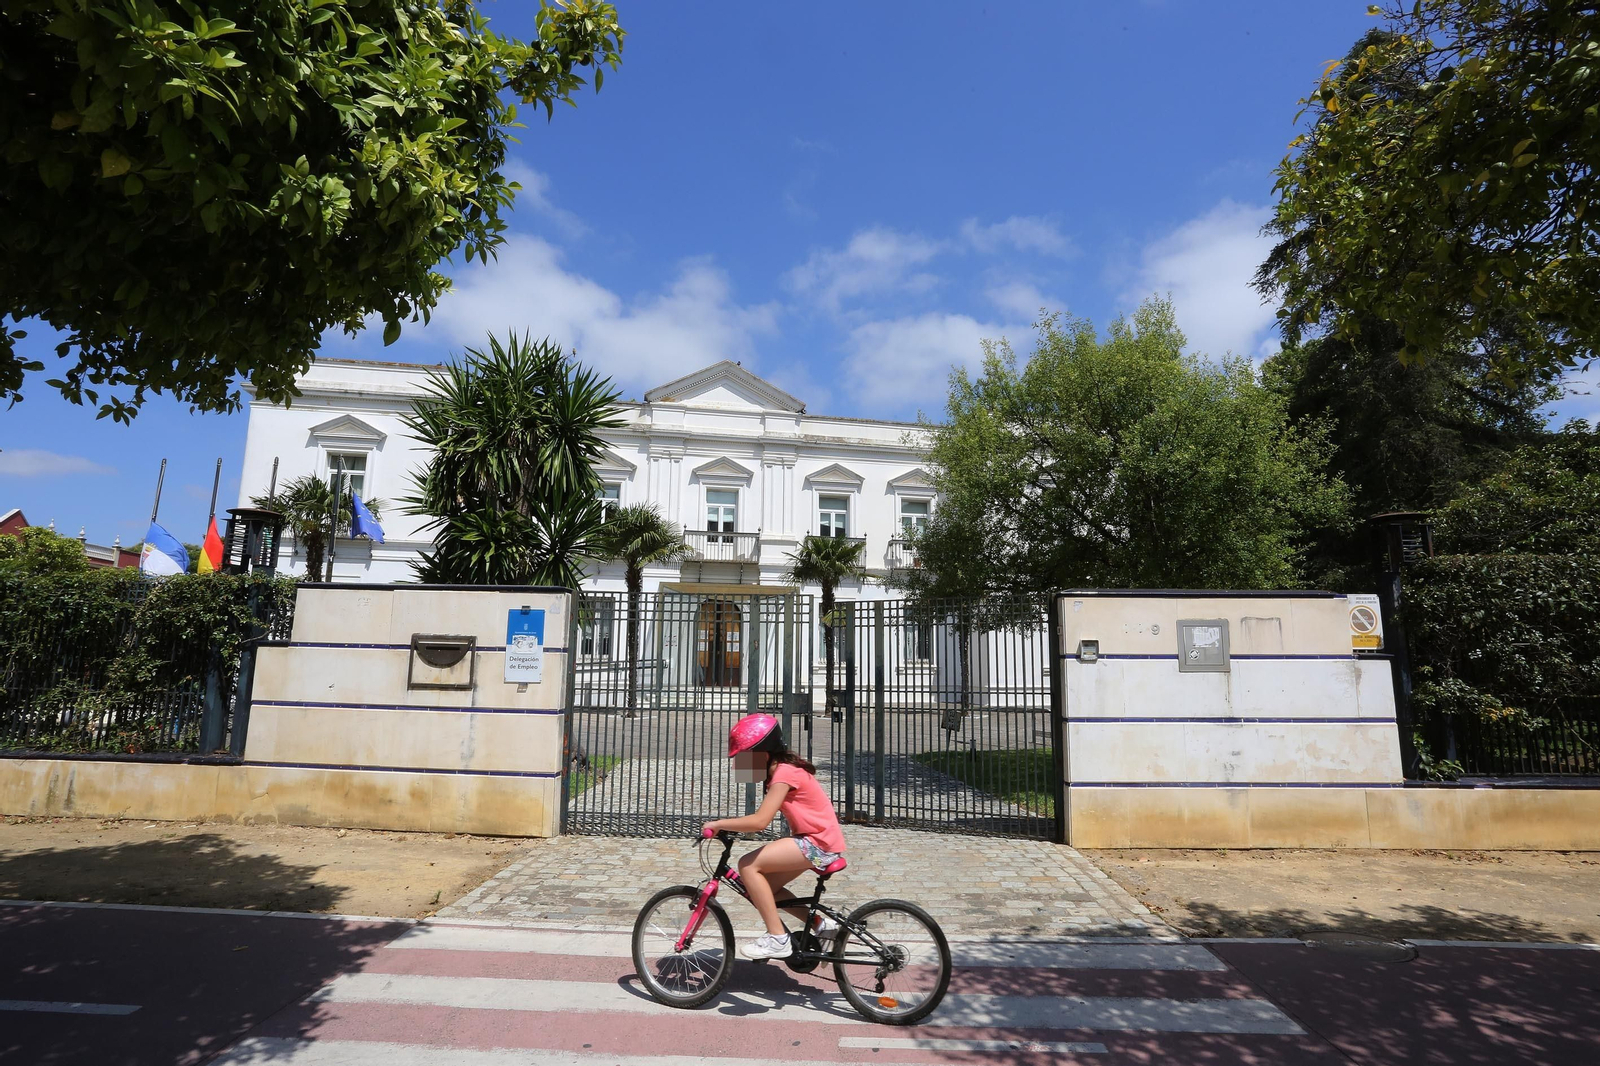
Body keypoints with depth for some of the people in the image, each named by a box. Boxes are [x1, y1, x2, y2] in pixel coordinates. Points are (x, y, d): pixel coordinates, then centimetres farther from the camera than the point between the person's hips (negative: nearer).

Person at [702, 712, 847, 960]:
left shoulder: (784, 773, -18)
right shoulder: (784, 769, 12)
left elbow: (760, 821, -28)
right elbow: (761, 817, 15)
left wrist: (718, 824, -19)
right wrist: (726, 825, 4)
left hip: (820, 843, -10)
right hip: (813, 840, 10)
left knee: (748, 866, -14)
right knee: (765, 885, 12)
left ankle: (777, 939, -8)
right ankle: (821, 923, 20)